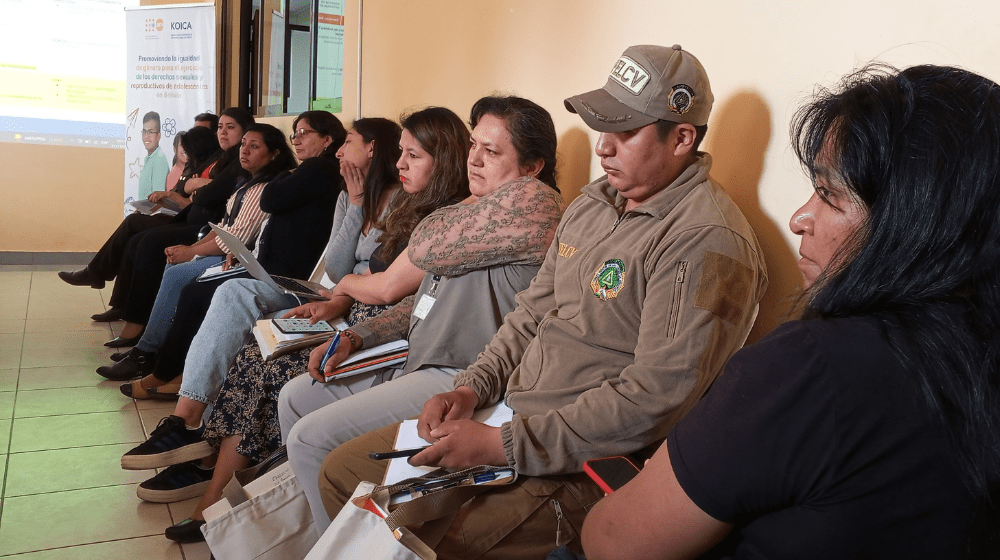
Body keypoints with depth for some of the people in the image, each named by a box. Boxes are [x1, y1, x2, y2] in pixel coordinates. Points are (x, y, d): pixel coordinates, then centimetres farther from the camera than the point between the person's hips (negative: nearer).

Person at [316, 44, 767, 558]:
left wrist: (503, 446, -22)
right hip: (512, 415, 9)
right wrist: (472, 388, 1)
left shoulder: (707, 241, -19)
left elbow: (656, 399, -25)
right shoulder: (592, 202, 11)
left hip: (583, 465, -8)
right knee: (342, 472, 10)